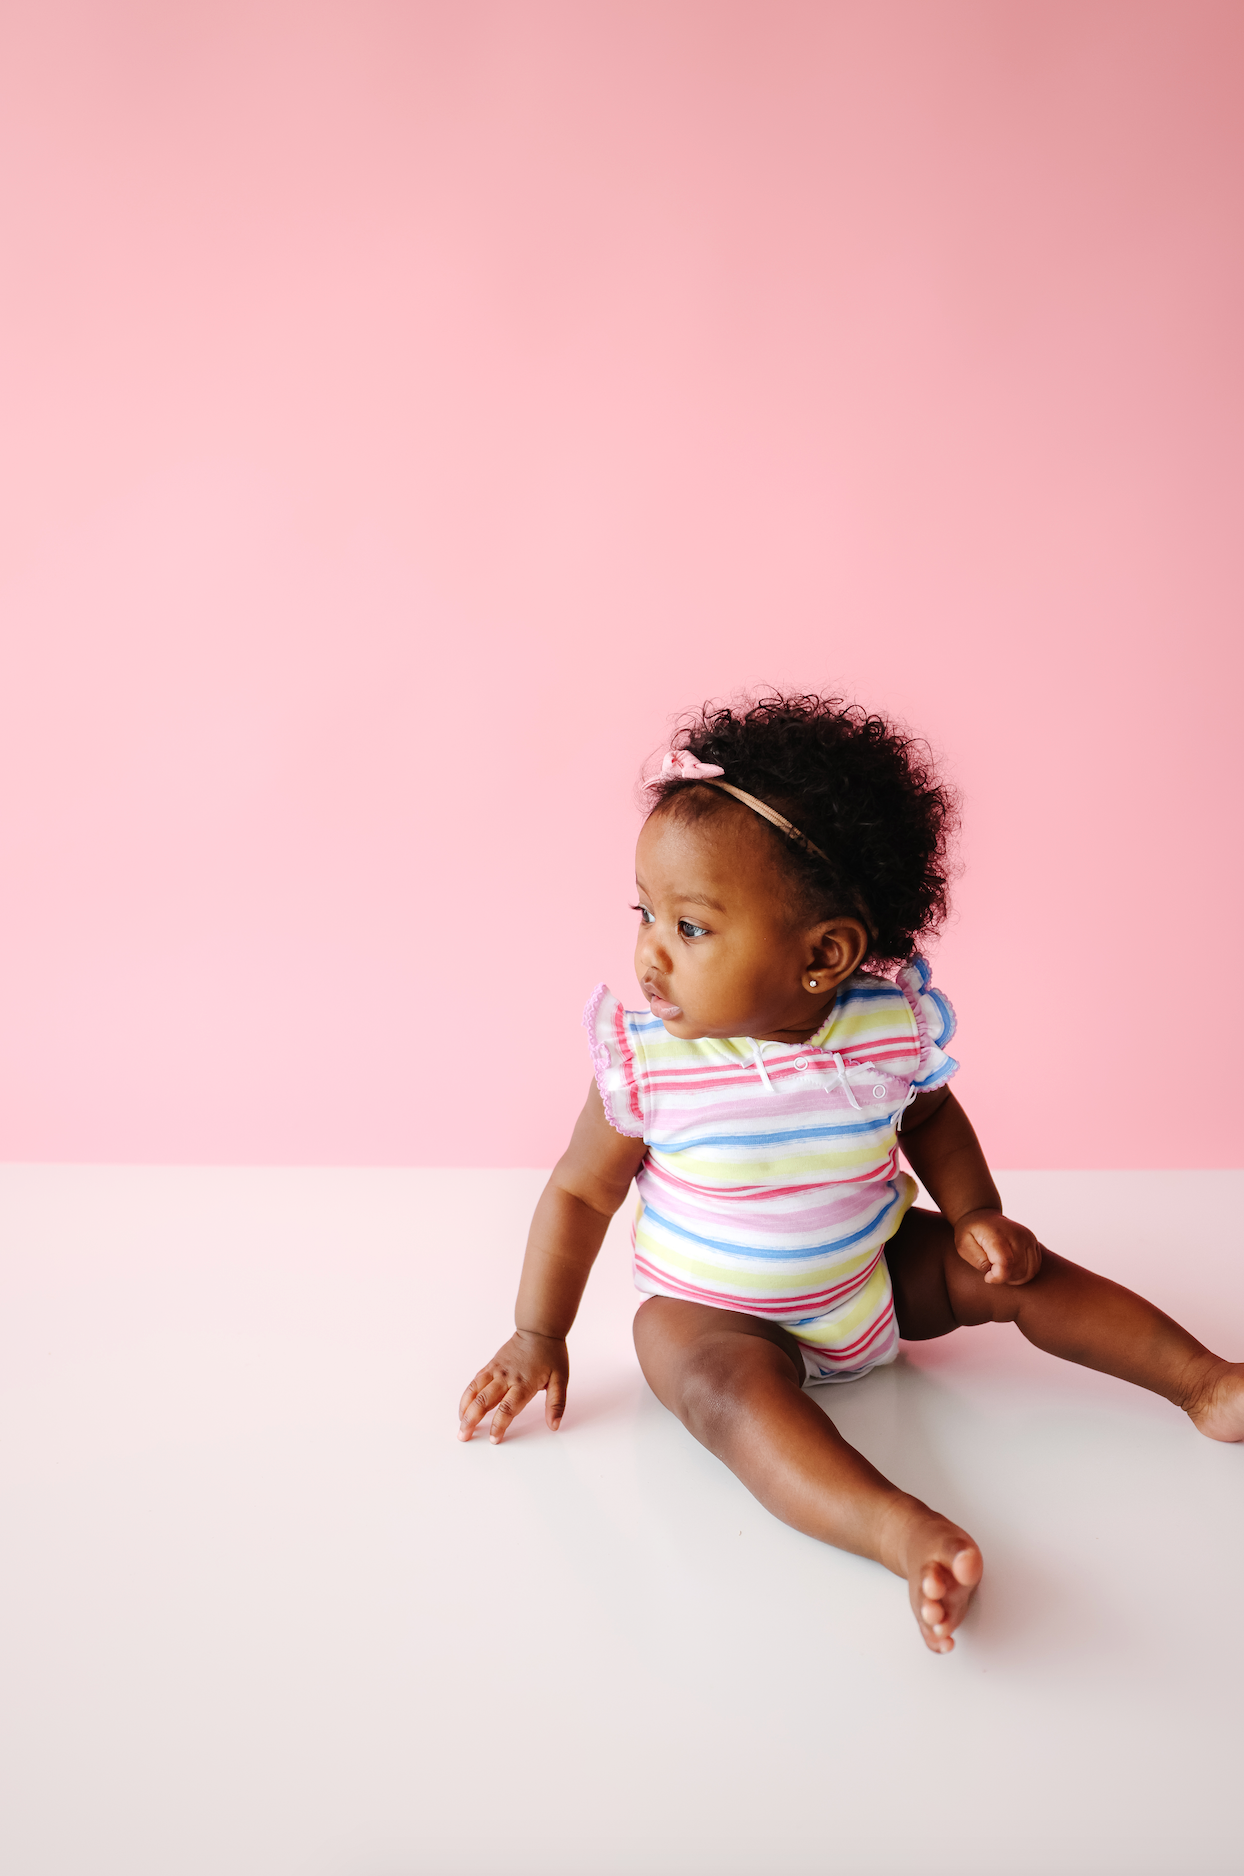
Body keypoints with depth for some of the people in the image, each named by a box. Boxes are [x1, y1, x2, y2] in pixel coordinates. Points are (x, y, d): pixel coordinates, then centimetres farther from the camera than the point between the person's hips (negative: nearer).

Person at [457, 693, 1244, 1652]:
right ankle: (906, 1531, -49)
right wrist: (538, 1337, -8)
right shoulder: (646, 1062, -24)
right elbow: (580, 1189, -10)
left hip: (873, 1276, 4)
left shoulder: (891, 1024, -17)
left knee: (1018, 1271, -4)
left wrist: (978, 1216, -4)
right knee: (731, 1386, -34)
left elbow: (931, 1115, 7)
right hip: (713, 1310, -3)